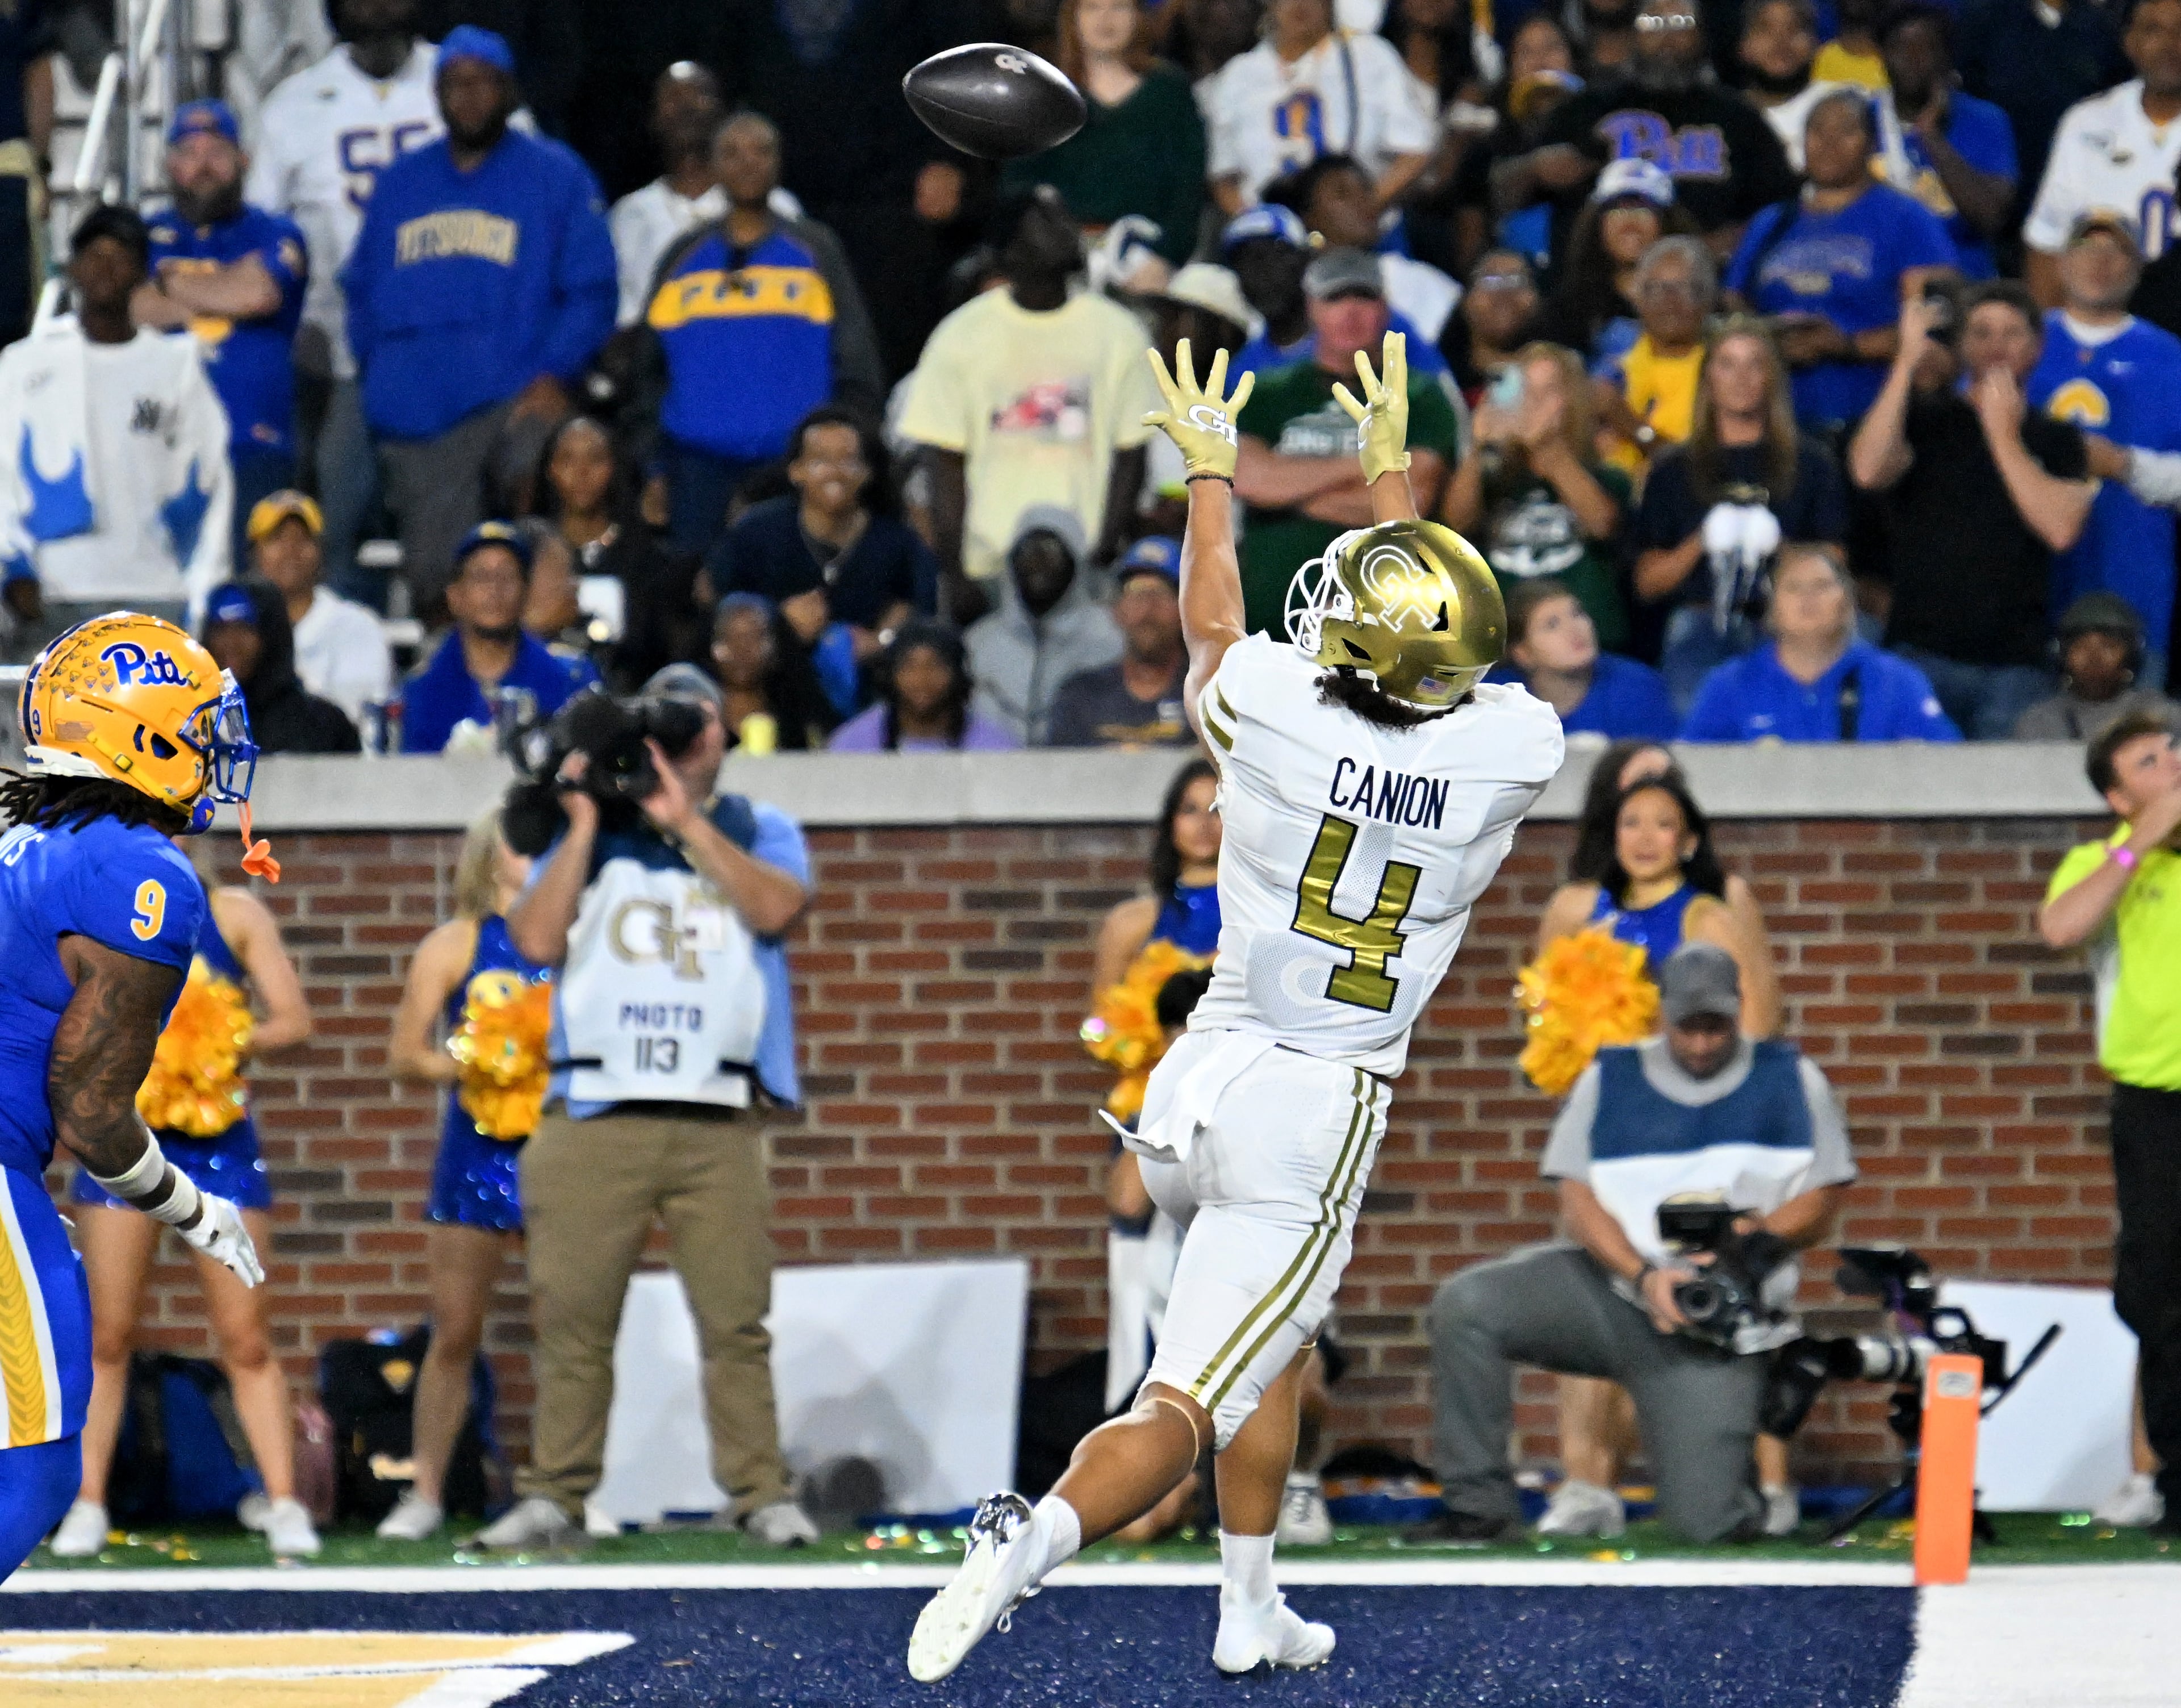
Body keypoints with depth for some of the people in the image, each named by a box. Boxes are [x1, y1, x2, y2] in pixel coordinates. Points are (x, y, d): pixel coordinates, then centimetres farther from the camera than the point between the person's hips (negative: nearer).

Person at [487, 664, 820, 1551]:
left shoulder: (758, 831, 16)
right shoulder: (588, 835, 17)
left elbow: (776, 907, -6)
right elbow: (536, 939, 3)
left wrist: (684, 819, -6)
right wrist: (587, 824, 2)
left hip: (720, 1120, -1)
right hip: (595, 1118, 1)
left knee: (735, 1319, -5)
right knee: (571, 1318, -2)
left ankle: (762, 1494, -2)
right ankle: (551, 1495, 2)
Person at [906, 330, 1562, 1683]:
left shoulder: (1273, 712, -10)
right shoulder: (1511, 752, -10)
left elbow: (1210, 622, 15)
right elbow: (1432, 662, 14)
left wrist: (1211, 469, 32)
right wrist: (1390, 470, 27)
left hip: (1201, 1085, 3)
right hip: (1317, 1116, -3)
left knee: (1277, 1339, 29)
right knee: (1185, 1409, -6)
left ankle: (1253, 1613, 34)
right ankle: (1033, 1539, -32)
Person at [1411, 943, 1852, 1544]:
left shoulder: (1789, 1082, 7)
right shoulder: (1610, 1081, 7)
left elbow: (1820, 1206, 4)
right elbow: (1577, 1203, 0)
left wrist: (1755, 1236, -18)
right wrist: (1645, 1278, -18)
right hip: (1607, 1287, 2)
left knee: (1706, 1524, -13)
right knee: (1466, 1304, -25)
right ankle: (1478, 1504, -16)